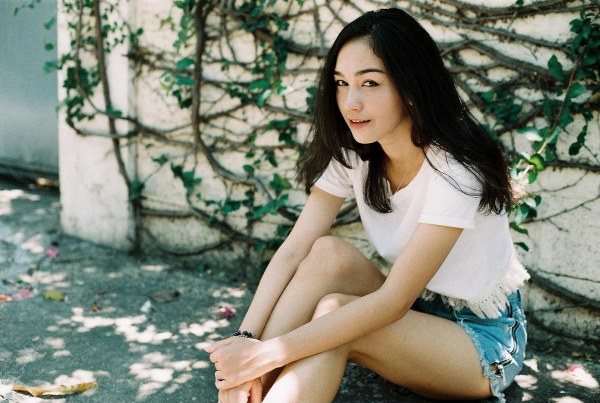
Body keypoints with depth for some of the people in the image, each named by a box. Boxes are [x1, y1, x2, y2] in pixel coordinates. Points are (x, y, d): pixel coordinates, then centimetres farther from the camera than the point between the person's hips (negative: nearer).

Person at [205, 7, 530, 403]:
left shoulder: (455, 171, -27)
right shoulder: (353, 156, -7)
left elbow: (393, 300, -31)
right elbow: (293, 251, -15)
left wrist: (268, 354, -35)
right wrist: (246, 340, -30)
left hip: (485, 338, -5)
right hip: (410, 311, 6)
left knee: (334, 312, -30)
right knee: (327, 254, -23)